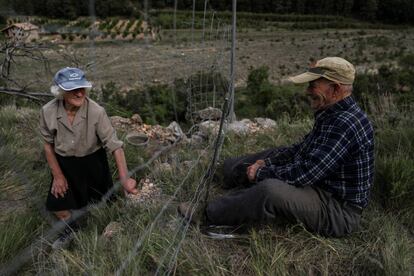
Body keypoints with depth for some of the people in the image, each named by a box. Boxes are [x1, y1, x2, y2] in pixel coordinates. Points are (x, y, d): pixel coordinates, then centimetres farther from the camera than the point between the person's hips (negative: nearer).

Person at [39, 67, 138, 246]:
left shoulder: (96, 112, -30)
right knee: (57, 203, 8)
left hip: (93, 162, -2)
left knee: (99, 201, 14)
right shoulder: (48, 111, -21)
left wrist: (124, 178, -33)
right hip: (64, 163, 2)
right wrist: (57, 175, -4)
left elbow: (115, 146, -27)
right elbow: (48, 144, -5)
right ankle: (69, 228, 41)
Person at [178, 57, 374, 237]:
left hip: (339, 210, -10)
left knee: (271, 190, -33)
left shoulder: (346, 124, -26)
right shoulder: (331, 114, 7)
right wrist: (265, 162, 1)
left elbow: (305, 173, -30)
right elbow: (301, 149, 14)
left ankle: (207, 216, -13)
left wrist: (261, 173, -18)